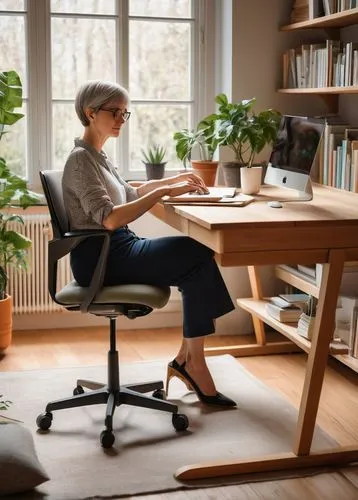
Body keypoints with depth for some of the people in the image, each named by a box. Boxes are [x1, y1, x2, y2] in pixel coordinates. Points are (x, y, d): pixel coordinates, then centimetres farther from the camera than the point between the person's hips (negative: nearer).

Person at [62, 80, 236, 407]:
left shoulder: (97, 156, 18)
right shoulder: (81, 159, -12)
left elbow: (128, 194, 31)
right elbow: (109, 218, -24)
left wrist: (173, 180, 20)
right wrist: (164, 192, -23)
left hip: (116, 250, 9)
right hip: (99, 257, -9)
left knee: (198, 258, -7)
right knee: (199, 255, -15)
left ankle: (187, 359, -5)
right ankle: (191, 361, -6)